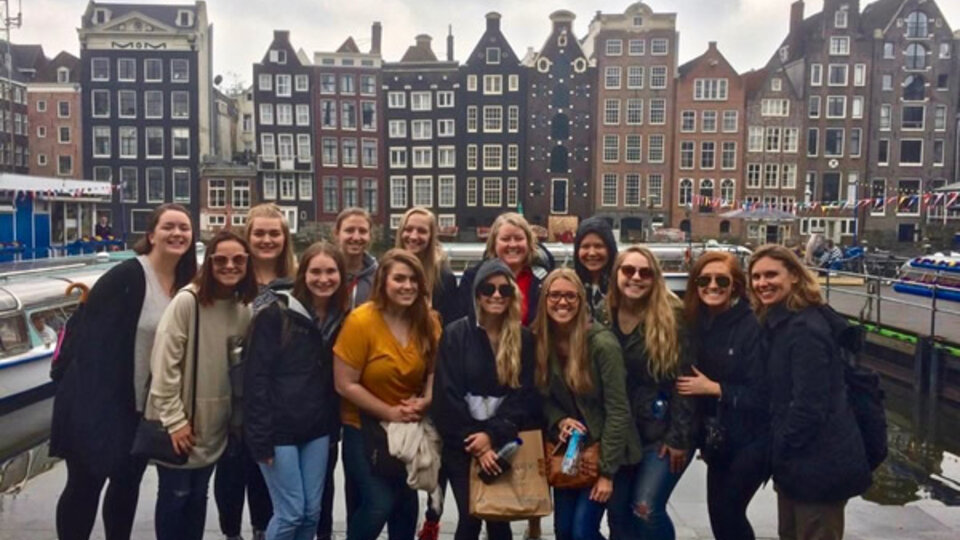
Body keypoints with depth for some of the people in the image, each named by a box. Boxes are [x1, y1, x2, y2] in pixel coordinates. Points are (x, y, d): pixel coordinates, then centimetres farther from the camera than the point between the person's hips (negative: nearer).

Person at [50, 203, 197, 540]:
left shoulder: (186, 284, 3)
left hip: (145, 405, 6)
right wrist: (92, 402, -23)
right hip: (101, 402, -6)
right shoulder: (126, 276, -17)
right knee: (84, 485, 8)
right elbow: (92, 335, -20)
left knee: (128, 482, 19)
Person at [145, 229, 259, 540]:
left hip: (213, 422, 5)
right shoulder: (187, 301, -18)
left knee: (198, 494, 18)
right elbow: (164, 364, -18)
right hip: (177, 422, -5)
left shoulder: (244, 309, 1)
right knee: (175, 494, 9)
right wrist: (175, 419, -17)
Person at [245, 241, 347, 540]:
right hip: (280, 428, -5)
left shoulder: (340, 319, 5)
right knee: (290, 513, -1)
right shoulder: (275, 314, -11)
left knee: (312, 512, 10)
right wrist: (261, 435, -16)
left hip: (317, 429, 5)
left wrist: (334, 426, 8)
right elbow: (256, 377, -13)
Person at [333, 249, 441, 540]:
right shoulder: (360, 321, -20)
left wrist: (425, 400, -13)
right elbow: (345, 385, -18)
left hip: (411, 427, 5)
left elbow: (435, 369, 5)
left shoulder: (427, 321, -6)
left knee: (406, 501, 15)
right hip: (365, 427, -4)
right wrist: (389, 413, -19)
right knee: (378, 505, -10)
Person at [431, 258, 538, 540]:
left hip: (504, 445, 2)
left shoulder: (524, 339, 3)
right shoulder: (455, 334, -4)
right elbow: (447, 395, -8)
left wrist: (493, 435, -14)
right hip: (462, 446, -2)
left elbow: (525, 394, -3)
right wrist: (476, 444, -13)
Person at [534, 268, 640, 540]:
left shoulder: (602, 343, -21)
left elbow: (617, 410, -18)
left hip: (603, 447, -5)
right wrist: (560, 421, -16)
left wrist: (607, 471, -18)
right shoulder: (540, 341, -5)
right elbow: (544, 397, 5)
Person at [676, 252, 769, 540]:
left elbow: (762, 394, -20)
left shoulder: (753, 326, -19)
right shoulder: (698, 322, 0)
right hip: (718, 438, 6)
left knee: (728, 511, -1)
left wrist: (713, 388, -19)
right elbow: (691, 378, 7)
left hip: (751, 440, -6)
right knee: (718, 511, 12)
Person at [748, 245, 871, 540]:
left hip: (819, 464, -10)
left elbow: (809, 405, -25)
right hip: (797, 460, 10)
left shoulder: (805, 329, -22)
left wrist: (777, 454, -14)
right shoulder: (776, 322, 9)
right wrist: (779, 454, 9)